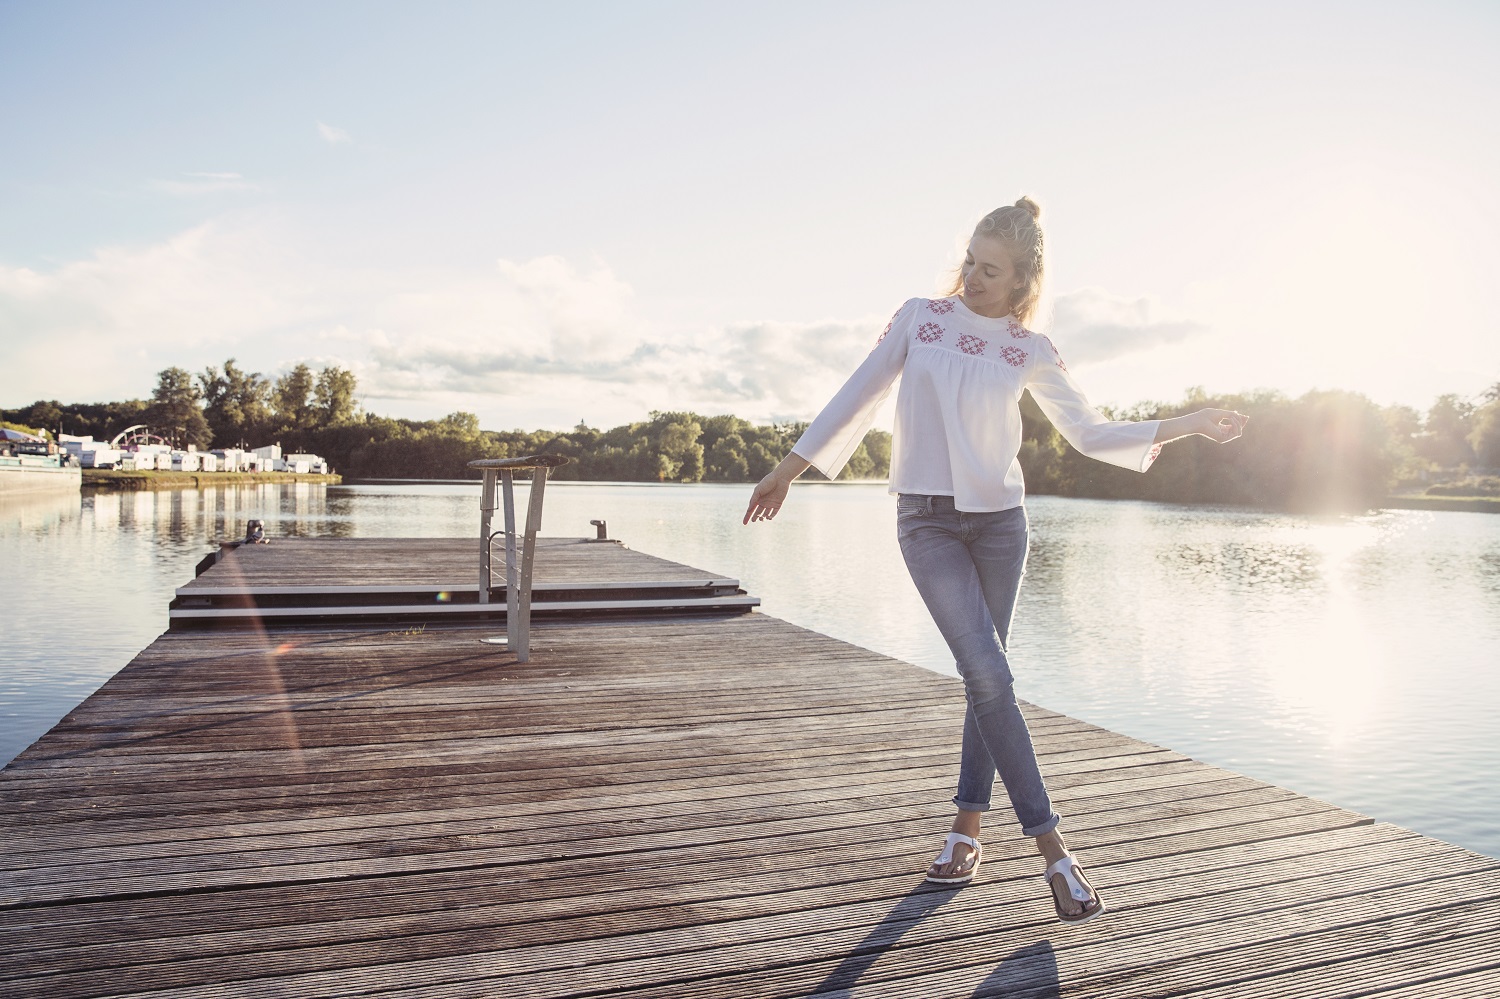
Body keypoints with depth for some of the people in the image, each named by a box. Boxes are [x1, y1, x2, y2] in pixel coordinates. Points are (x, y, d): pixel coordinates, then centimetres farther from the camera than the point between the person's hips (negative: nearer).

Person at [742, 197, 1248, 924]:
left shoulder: (1030, 351, 4)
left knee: (984, 678, 5)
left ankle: (967, 830, 21)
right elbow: (858, 397, 5)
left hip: (999, 519, 2)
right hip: (928, 520, -2)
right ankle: (1054, 853, -8)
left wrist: (1188, 425, -1)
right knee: (988, 673, -13)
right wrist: (786, 471, 5)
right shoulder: (919, 317, 2)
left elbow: (1092, 433, 8)